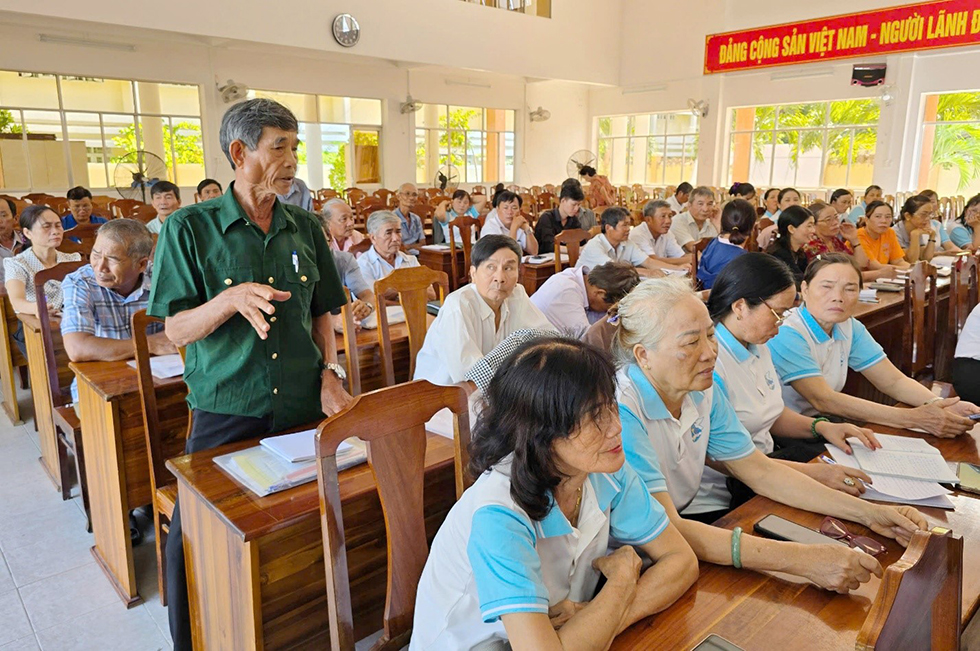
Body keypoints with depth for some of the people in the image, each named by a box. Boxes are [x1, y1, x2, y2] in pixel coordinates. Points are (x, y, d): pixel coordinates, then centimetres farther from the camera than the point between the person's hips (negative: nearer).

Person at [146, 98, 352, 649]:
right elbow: (176, 331, -6)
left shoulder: (306, 227, 5)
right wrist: (231, 298, -25)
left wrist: (331, 374, -3)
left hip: (303, 408, 3)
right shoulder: (189, 228, -6)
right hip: (226, 412, -2)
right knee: (198, 540, 0)